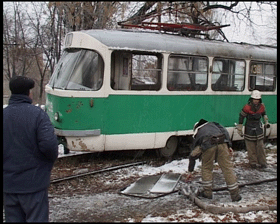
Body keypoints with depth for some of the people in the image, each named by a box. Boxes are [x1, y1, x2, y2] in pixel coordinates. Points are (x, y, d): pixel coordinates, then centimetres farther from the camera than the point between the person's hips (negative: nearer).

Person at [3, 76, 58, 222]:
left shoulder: (5, 114, -1)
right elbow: (48, 144, -25)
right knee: (36, 218, 6)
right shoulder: (38, 114, -14)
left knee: (13, 218, 16)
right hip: (33, 182, -4)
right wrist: (53, 156, -3)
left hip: (8, 184, 5)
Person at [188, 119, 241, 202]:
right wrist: (229, 146, 11)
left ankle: (207, 192, 26)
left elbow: (193, 153, 34)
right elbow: (224, 131, 17)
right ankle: (235, 195, 8)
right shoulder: (213, 124, 38)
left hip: (208, 146, -1)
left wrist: (190, 169, 42)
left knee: (206, 168, 20)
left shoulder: (197, 133, 34)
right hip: (222, 143, 1)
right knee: (227, 168, 5)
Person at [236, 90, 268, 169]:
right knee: (251, 147, 1)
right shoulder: (247, 107, -16)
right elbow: (241, 117, -8)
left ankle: (262, 162, 13)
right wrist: (239, 130, -5)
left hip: (258, 127, 4)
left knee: (260, 145, 4)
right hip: (249, 129, -4)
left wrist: (266, 122, 14)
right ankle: (253, 162, 13)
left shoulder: (262, 106, -2)